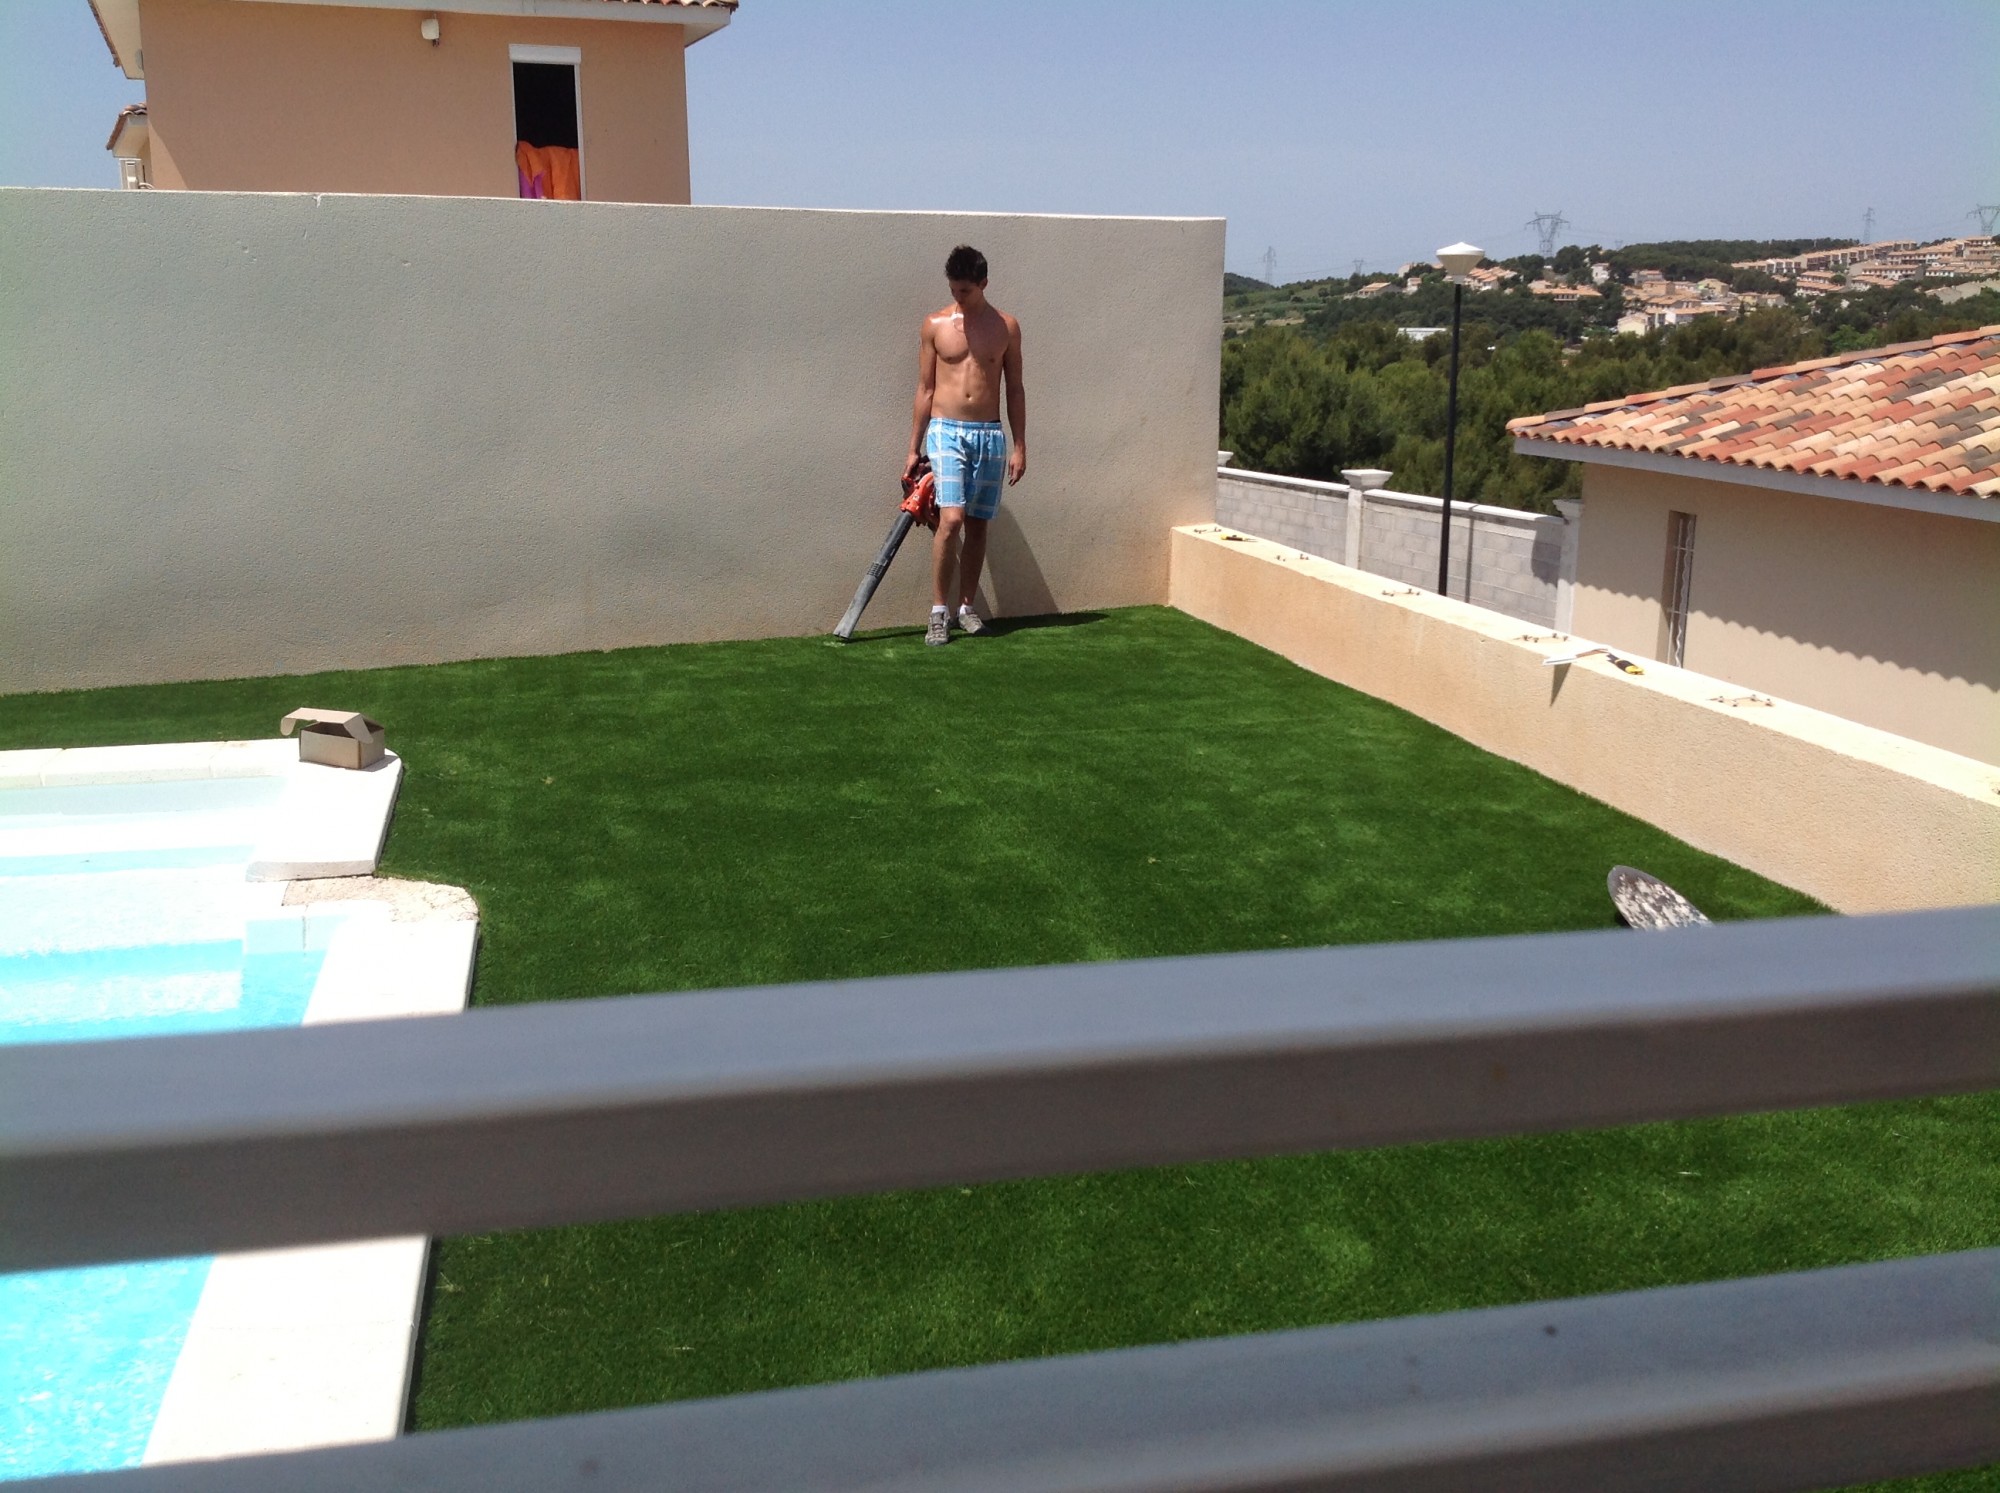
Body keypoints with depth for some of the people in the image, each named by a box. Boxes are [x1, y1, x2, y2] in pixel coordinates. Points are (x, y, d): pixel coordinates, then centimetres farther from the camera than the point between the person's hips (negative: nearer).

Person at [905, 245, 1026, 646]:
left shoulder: (1006, 327, 4)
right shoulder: (934, 325, 2)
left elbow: (1015, 389, 7)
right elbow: (925, 390, 5)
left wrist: (1019, 446, 2)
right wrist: (914, 448, 3)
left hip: (990, 435, 2)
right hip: (947, 431, -2)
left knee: (977, 524, 6)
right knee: (951, 519, -15)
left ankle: (965, 607, 18)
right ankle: (938, 613, -9)